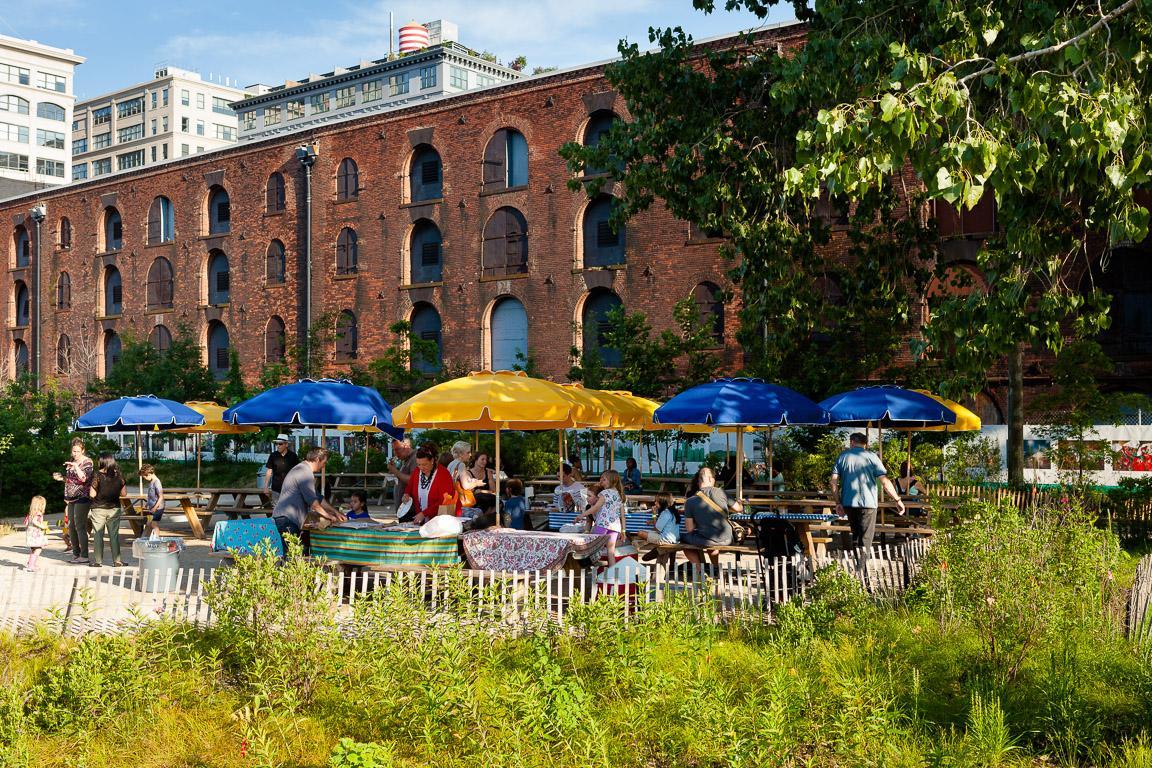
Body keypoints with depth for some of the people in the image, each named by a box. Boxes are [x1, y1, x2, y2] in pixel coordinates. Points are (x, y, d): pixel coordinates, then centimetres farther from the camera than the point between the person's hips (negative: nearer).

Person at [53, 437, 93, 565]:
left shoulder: (87, 462, -7)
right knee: (71, 527, 8)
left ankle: (84, 555, -7)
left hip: (82, 498, -8)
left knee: (80, 526, -10)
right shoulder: (71, 461, 15)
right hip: (71, 498, 8)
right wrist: (61, 478, 6)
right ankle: (76, 553, 17)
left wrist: (76, 467, -26)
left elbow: (84, 479, -19)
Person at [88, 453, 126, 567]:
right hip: (114, 508, 3)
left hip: (99, 508, -3)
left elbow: (92, 494, -12)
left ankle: (98, 561, 9)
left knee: (98, 535, 6)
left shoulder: (98, 475, -12)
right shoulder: (119, 476, -2)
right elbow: (123, 493, 3)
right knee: (114, 535, 8)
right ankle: (117, 560, 9)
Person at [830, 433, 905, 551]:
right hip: (867, 503, -3)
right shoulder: (871, 457, -1)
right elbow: (885, 481, -6)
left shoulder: (842, 457, 7)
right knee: (865, 539, 0)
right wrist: (897, 499, 1)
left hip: (848, 503, 3)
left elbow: (834, 482, 1)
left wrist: (838, 502, 6)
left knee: (856, 534, 19)